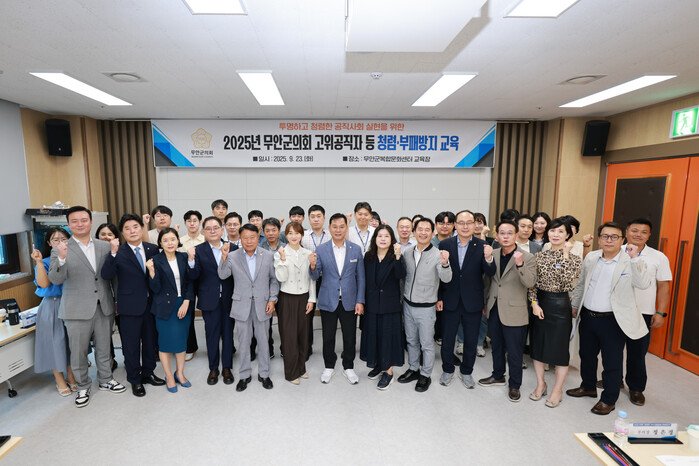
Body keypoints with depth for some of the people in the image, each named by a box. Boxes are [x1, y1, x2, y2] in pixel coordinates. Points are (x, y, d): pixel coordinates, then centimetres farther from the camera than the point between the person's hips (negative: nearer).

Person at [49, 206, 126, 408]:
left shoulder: (104, 246, 5)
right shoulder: (61, 249, -4)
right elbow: (55, 280, -12)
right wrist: (61, 258, -29)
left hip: (103, 307, 3)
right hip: (77, 310, -2)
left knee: (103, 348, 17)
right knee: (78, 352, 11)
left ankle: (105, 380, 34)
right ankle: (83, 387, 29)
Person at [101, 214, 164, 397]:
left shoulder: (152, 249, 2)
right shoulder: (119, 253, -9)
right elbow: (106, 275, -21)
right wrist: (113, 254, -33)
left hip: (150, 303, 4)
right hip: (130, 305, -4)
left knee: (150, 340, 17)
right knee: (131, 344, 9)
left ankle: (148, 373, 36)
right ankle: (135, 380, 27)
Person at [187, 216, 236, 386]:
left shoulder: (232, 248, 0)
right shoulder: (199, 250, -3)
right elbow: (193, 276, -12)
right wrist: (191, 259, -26)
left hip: (229, 299, 1)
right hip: (210, 300, -1)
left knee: (228, 333, 11)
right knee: (212, 334, 11)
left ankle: (227, 367, 28)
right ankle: (213, 368, 29)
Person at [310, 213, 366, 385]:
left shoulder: (356, 249, -1)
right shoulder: (321, 250, -4)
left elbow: (360, 278, 2)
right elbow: (315, 276, -1)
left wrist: (360, 301, -2)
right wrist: (313, 266, -23)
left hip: (349, 302, 1)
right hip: (328, 302, 0)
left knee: (350, 337, 11)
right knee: (328, 337, 13)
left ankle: (348, 367, 33)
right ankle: (329, 367, 34)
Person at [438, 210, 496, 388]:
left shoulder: (482, 246, -7)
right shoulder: (445, 244, -6)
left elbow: (490, 273, -15)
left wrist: (489, 259, -36)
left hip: (473, 303, 0)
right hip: (450, 301, 0)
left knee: (471, 341, 16)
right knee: (447, 339, 14)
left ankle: (466, 372, 38)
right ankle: (448, 370, 37)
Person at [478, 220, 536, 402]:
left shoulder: (527, 258, -12)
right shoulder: (493, 254, 3)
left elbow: (530, 283, -24)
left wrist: (520, 265, -38)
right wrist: (487, 301, 17)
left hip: (513, 312, -5)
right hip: (494, 309, 5)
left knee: (514, 352, 8)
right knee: (496, 346, 21)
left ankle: (514, 385, 28)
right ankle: (498, 376, 41)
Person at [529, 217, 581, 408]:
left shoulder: (574, 259, -5)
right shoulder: (539, 256, 3)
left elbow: (567, 283, -20)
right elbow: (532, 283, 3)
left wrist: (565, 255, -20)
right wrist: (534, 303, -8)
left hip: (560, 305, -3)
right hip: (540, 304, 3)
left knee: (559, 347, 6)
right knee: (537, 344, 11)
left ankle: (557, 389, 25)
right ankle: (540, 384, 30)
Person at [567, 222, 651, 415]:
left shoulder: (630, 262, -9)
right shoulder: (591, 258, 4)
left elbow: (643, 284, -24)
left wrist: (635, 258, -28)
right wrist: (574, 306, 18)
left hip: (613, 321, -5)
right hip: (588, 317, 5)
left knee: (612, 362, 7)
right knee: (586, 355, 19)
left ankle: (608, 399, 25)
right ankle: (588, 387, 41)